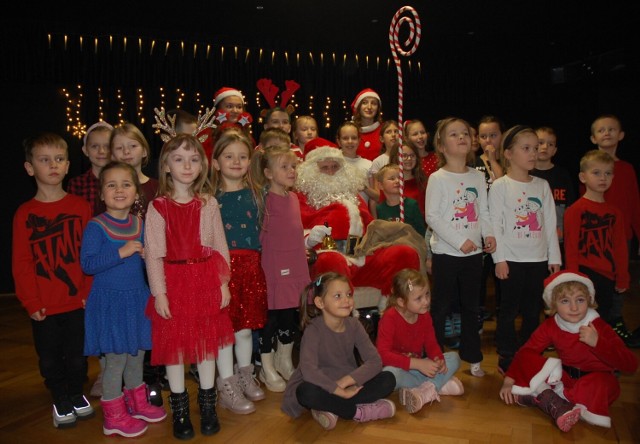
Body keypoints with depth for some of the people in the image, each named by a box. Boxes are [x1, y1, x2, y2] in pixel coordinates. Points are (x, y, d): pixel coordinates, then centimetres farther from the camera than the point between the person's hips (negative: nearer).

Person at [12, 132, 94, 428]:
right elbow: (21, 263, -4)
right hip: (44, 307, 0)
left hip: (78, 302, 0)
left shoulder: (81, 207, -4)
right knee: (49, 359, 14)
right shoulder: (25, 214, -5)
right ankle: (60, 400, 35)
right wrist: (31, 302, -7)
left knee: (77, 355, 15)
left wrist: (90, 292, -7)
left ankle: (76, 394, 38)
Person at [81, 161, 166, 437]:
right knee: (115, 359, 4)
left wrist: (146, 254, -6)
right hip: (110, 301, -6)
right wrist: (121, 252, -26)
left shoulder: (140, 224, 4)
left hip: (137, 297, 6)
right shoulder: (96, 226, -13)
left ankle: (137, 403, 37)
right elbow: (87, 264, -20)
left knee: (137, 354, 18)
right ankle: (114, 416, 22)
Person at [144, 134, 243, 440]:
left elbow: (220, 246, 4)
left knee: (208, 340, 10)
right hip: (174, 282, -2)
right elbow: (154, 254, -7)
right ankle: (179, 409, 25)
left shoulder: (209, 203, 3)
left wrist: (223, 283, 0)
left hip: (206, 281, 2)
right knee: (173, 343, 7)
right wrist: (159, 293, -11)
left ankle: (207, 405, 28)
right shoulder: (158, 207, -5)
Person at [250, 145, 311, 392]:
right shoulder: (266, 200, -13)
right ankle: (267, 368, 23)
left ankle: (285, 362, 35)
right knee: (271, 316, 5)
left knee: (291, 315, 15)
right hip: (274, 267, -7)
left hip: (295, 266, 7)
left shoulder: (294, 198, 10)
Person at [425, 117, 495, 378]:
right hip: (446, 252, -5)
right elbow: (432, 217, -13)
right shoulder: (438, 178, -8)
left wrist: (488, 234, -7)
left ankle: (472, 357, 29)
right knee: (441, 307, 4)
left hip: (474, 252, 5)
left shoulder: (478, 177, 8)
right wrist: (459, 241, -19)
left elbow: (483, 212, 11)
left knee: (471, 306, 15)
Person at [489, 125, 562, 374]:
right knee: (509, 310, 3)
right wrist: (499, 258, -12)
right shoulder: (500, 186, -4)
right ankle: (506, 357, 16)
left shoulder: (542, 185, 9)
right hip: (511, 259, -4)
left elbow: (550, 223, 10)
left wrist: (554, 257, 7)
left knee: (533, 311, 12)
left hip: (538, 259, 4)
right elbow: (495, 224, -8)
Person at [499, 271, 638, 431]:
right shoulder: (550, 326, -8)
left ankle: (541, 395, -23)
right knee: (526, 359, -17)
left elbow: (631, 364, -22)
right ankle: (555, 405, -32)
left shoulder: (599, 327, -16)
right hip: (566, 378, 3)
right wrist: (509, 380, -17)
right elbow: (525, 351, -7)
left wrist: (597, 342, -33)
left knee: (596, 385, -38)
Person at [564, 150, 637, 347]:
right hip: (586, 274, -5)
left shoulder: (615, 212, 10)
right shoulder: (575, 211, -7)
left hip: (608, 278, 5)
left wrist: (622, 279, 8)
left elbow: (620, 248, 12)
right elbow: (571, 248, -8)